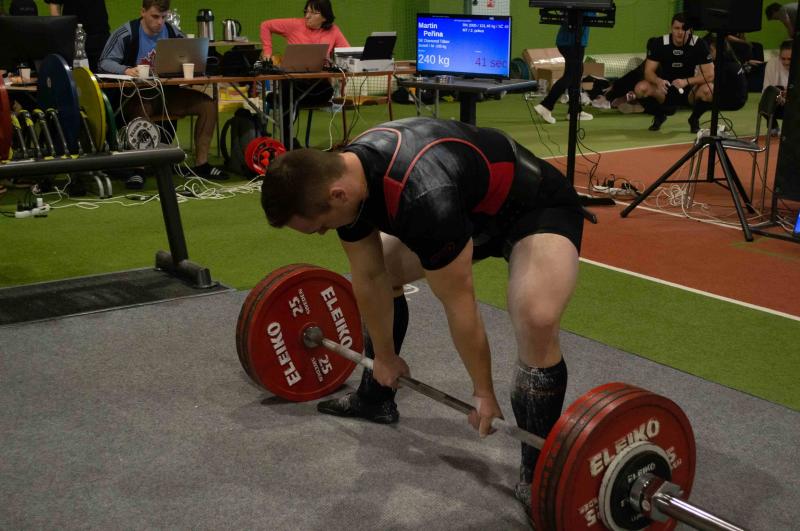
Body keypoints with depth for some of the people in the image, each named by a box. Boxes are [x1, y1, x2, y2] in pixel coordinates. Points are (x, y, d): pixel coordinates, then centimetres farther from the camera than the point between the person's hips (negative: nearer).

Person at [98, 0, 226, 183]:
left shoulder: (173, 32, 4)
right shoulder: (126, 34, -9)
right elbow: (105, 62, -12)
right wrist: (125, 70, -33)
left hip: (167, 93, 5)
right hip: (137, 94, -5)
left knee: (208, 104, -13)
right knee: (141, 109, -40)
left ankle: (201, 163, -4)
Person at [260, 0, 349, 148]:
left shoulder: (333, 31, 7)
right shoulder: (295, 25, 5)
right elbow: (266, 25, 13)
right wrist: (267, 52, 6)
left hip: (318, 82, 1)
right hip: (292, 79, 0)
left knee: (327, 91, -33)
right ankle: (287, 141, -15)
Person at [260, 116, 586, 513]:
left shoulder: (422, 198, -42)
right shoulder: (339, 175, -16)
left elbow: (458, 303, -30)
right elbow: (369, 279, -3)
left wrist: (483, 393, -17)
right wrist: (384, 357, 7)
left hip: (539, 208, -8)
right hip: (474, 207, 9)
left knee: (537, 326, -31)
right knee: (379, 274, 11)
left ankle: (536, 478, -12)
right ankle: (376, 398, 30)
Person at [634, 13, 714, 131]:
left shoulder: (699, 44, -15)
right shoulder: (659, 43, -12)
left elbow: (709, 75, -17)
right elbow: (648, 72, -13)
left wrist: (686, 81, -34)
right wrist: (658, 81, -37)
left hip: (689, 91, -1)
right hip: (665, 90, 1)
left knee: (709, 90, -33)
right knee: (641, 88, -28)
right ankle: (659, 115, 3)